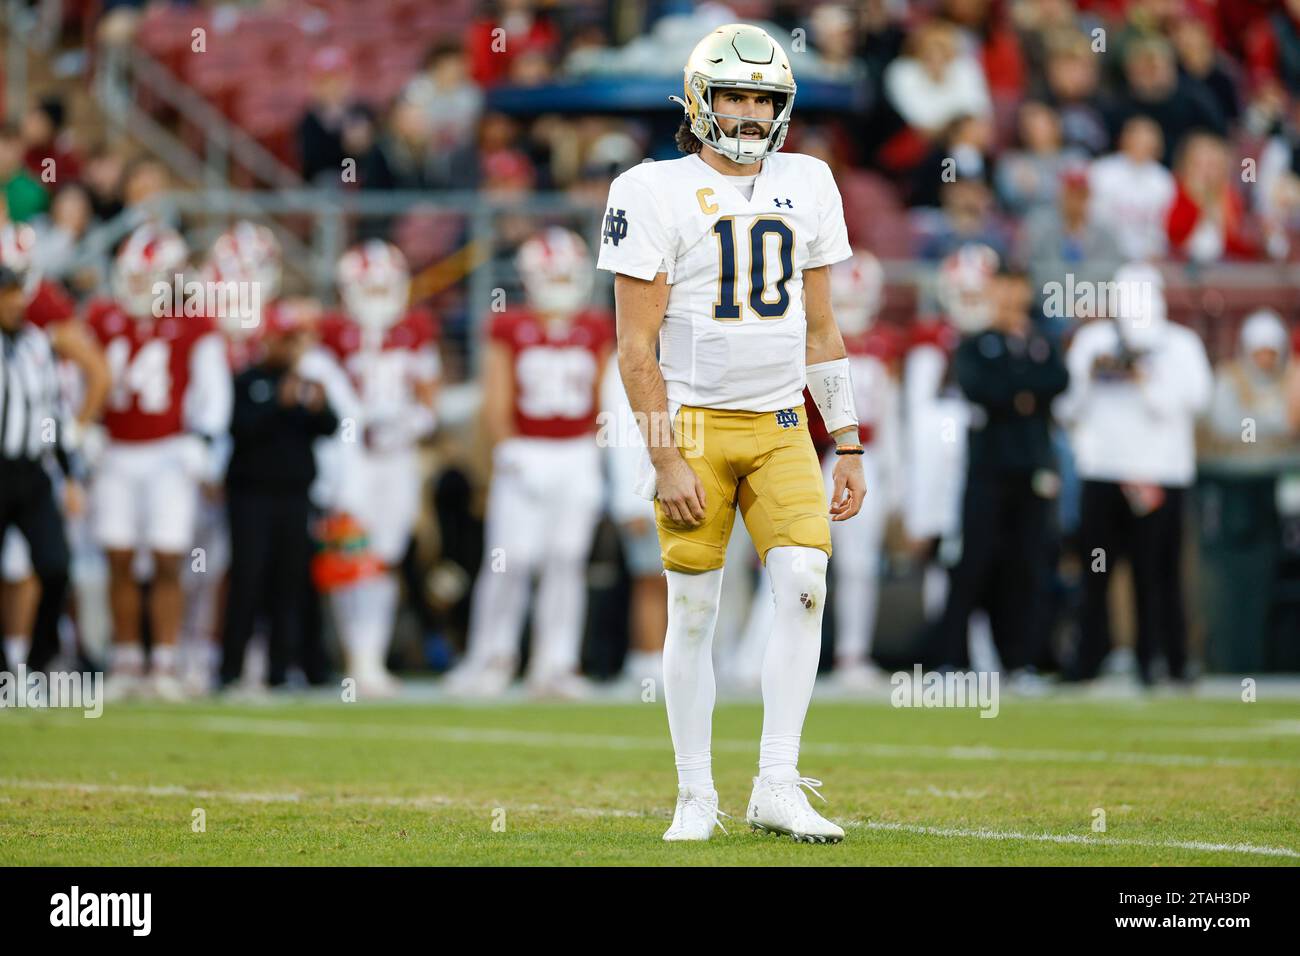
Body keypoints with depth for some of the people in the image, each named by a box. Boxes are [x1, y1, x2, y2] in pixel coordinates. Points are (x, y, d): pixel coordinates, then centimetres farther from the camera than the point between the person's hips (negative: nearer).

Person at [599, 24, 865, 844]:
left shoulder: (806, 186, 10)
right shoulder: (656, 194, -6)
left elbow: (820, 331, 15)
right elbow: (636, 345, -7)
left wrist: (849, 448, 11)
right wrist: (665, 458, -13)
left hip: (781, 426, 3)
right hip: (694, 423, -3)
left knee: (804, 583, -14)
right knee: (693, 610, 1)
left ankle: (776, 786, -10)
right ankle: (696, 798, 11)